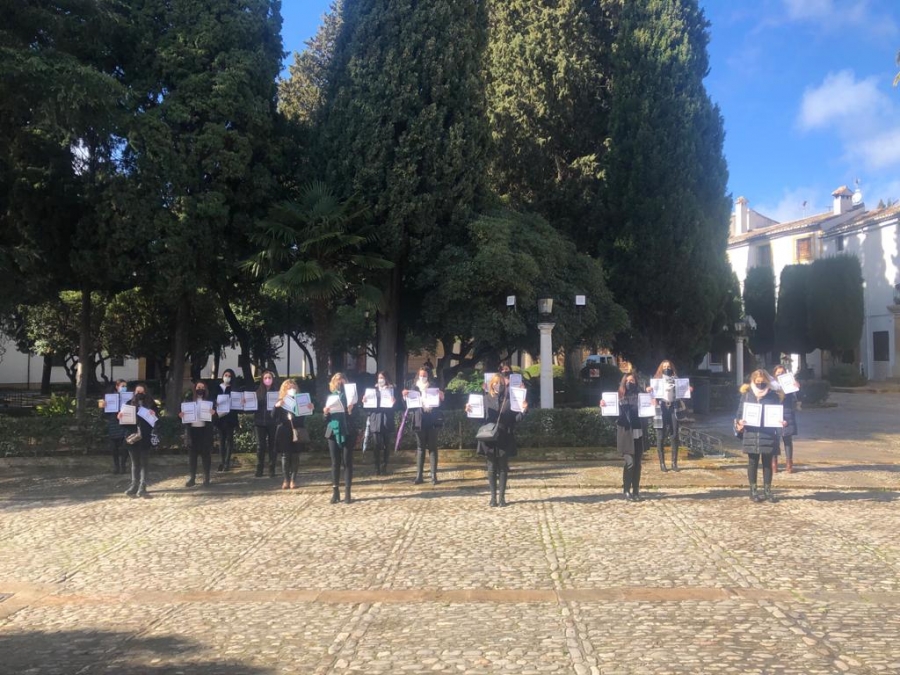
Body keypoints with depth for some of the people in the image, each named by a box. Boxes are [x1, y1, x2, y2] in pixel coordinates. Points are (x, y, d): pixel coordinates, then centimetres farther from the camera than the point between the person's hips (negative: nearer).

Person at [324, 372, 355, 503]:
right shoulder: (330, 397, 14)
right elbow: (326, 419, 13)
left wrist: (350, 412, -21)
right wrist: (325, 413, -7)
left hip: (346, 432, -3)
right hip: (333, 432, 3)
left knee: (347, 462, -1)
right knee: (335, 463, 5)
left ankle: (347, 492, 3)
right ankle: (335, 492, 10)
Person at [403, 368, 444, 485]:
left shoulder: (434, 387, 5)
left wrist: (441, 397, -20)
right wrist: (405, 396, -18)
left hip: (432, 420, -1)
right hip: (419, 420, 1)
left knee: (433, 448, 1)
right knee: (420, 448, 4)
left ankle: (434, 476, 2)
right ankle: (419, 475, 5)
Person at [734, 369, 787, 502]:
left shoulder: (773, 396, 2)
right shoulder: (747, 395, 2)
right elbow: (740, 412, 4)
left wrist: (782, 422, -13)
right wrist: (739, 422, -15)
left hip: (768, 435, 1)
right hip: (751, 435, 0)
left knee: (767, 463, 9)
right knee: (753, 463, 7)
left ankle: (767, 490, 19)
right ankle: (753, 491, 16)